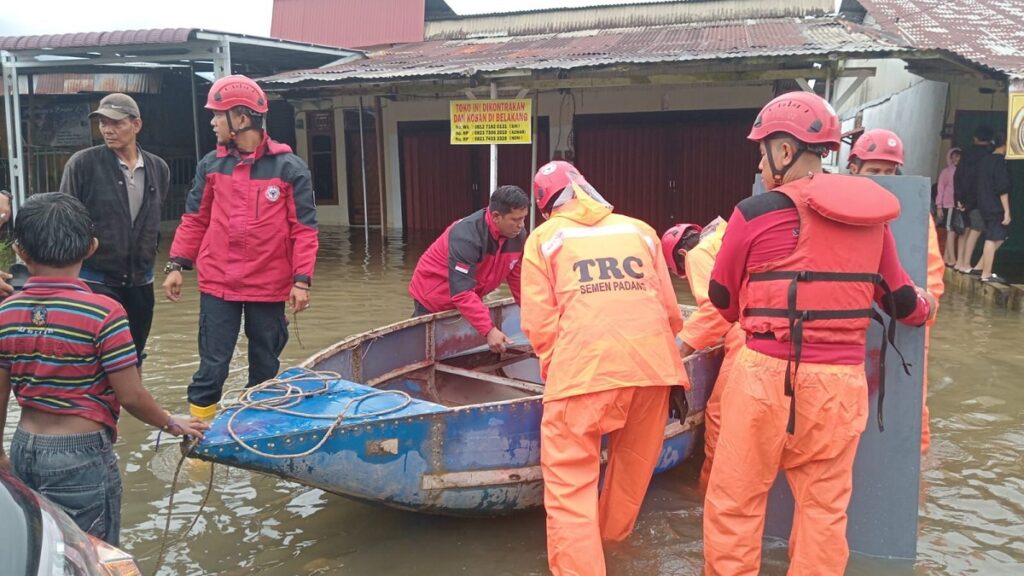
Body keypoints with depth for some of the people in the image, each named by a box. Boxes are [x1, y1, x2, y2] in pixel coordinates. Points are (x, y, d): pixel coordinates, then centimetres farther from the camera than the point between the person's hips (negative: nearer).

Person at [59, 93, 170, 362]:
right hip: (95, 282, -4)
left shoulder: (158, 168, 3)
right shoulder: (82, 164, -9)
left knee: (133, 360, 15)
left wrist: (147, 255, 14)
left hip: (140, 282, 4)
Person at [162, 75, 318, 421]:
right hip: (217, 285, 1)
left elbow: (304, 229, -5)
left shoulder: (289, 168, -5)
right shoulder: (211, 165, 4)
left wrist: (302, 280, -11)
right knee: (212, 366, 3)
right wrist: (176, 265, 2)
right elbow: (194, 221, 10)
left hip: (269, 287, -1)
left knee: (265, 368, 12)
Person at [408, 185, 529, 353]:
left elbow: (519, 281, -4)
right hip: (433, 297, -6)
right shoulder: (466, 236, -35)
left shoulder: (518, 235, -14)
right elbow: (461, 292, -40)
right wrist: (488, 330, -46)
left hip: (469, 301, 6)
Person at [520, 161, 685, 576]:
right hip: (652, 366, 4)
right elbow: (670, 309, 17)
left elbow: (539, 322, 3)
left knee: (570, 481, 3)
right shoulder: (640, 230, 20)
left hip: (585, 368, -4)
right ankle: (613, 534, 45)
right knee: (635, 463, 23)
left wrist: (554, 373, 15)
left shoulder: (545, 237, 12)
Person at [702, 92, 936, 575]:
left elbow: (724, 299, 5)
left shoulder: (758, 212, -8)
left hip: (769, 375, -4)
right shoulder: (872, 217, 6)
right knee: (825, 504, 15)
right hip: (842, 381, 5)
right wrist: (923, 308, 41)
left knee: (735, 501, 8)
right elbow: (900, 299, 17)